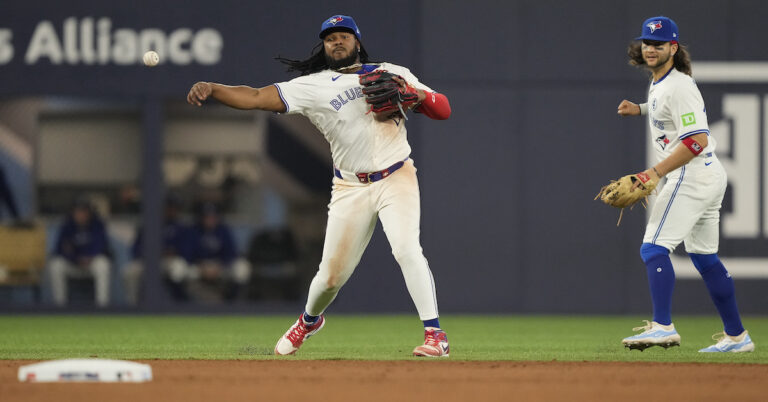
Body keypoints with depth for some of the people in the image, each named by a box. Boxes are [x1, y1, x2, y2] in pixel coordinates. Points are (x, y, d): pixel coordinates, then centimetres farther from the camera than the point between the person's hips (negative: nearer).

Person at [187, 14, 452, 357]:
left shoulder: (392, 73, 7)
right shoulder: (312, 86, 3)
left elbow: (443, 110, 3)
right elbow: (256, 98, -7)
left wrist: (412, 93, -16)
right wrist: (210, 89, -21)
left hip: (396, 178, -1)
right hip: (350, 188, 1)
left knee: (406, 249, -23)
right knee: (332, 274, 4)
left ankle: (434, 334, -19)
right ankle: (309, 321, 36)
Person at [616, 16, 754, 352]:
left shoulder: (678, 87, -16)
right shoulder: (659, 84, 15)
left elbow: (697, 140, -24)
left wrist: (656, 172, -27)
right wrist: (640, 110, 24)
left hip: (691, 176, -11)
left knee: (654, 247, -16)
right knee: (705, 257, 16)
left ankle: (663, 327, -28)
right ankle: (736, 336, 19)